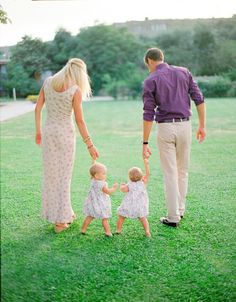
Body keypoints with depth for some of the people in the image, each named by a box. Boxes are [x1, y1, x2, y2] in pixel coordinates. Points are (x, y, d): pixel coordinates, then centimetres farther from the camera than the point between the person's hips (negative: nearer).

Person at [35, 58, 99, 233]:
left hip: (48, 131, 4)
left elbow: (38, 108, 4)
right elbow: (79, 121, -13)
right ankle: (60, 220, 10)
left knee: (51, 174, 15)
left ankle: (57, 212, 29)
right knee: (63, 176, 5)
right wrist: (90, 145, -6)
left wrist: (38, 131, 15)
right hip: (66, 133, -4)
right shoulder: (75, 90, -13)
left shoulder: (48, 82, 1)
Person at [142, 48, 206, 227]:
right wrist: (202, 125, 8)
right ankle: (180, 210, 27)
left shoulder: (151, 80, -3)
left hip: (165, 127, -3)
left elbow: (148, 114, -8)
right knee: (183, 170, 16)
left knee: (170, 173, 3)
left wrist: (145, 143, -4)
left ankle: (173, 217, 8)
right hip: (185, 125, 3)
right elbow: (199, 99, 2)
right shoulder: (184, 72, 8)